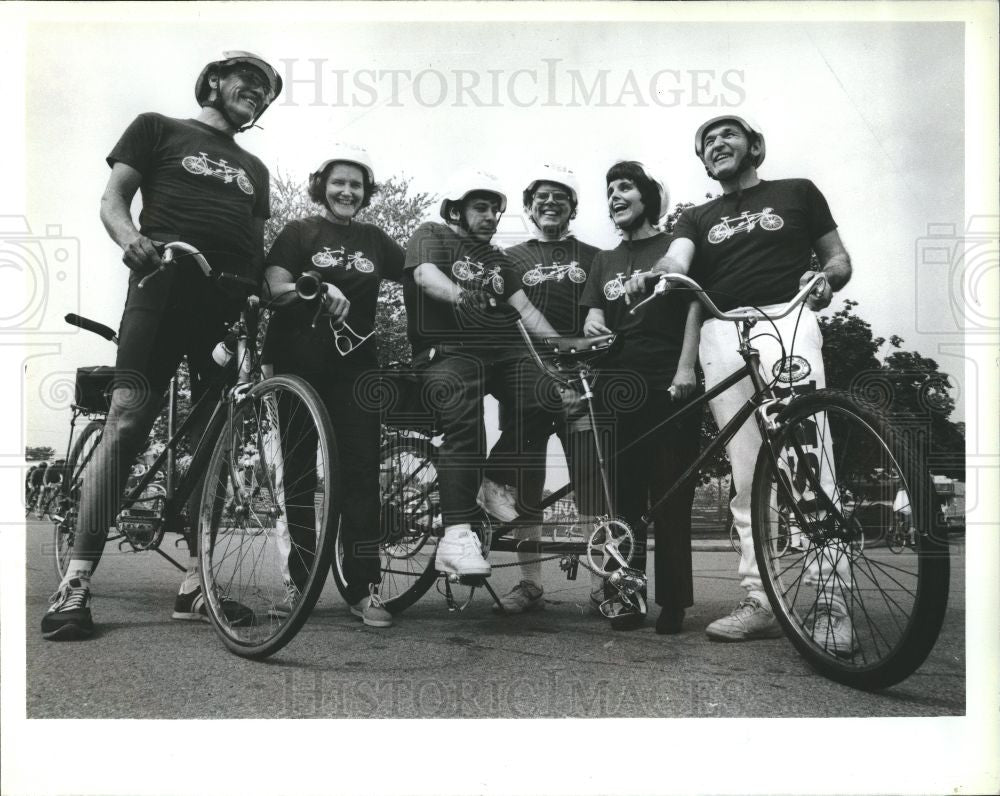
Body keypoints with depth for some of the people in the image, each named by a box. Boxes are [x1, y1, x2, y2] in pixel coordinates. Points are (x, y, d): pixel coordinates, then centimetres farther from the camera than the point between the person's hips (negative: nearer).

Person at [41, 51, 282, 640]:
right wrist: (131, 236, -15)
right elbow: (113, 200, 7)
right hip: (167, 287, -5)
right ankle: (76, 586, -17)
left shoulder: (254, 169, 29)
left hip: (232, 305, 5)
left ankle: (197, 584, 7)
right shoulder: (159, 129, 17)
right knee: (127, 427, -16)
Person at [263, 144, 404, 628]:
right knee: (299, 467, 3)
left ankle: (364, 587, -4)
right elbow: (275, 289, -4)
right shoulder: (299, 233, 7)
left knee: (361, 470, -6)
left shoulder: (375, 241, 17)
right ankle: (298, 577, 15)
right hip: (300, 364, -2)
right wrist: (320, 288, -21)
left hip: (355, 365, 2)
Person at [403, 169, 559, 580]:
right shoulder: (431, 235, 11)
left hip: (503, 350, 6)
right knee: (464, 424, -30)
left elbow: (525, 308, 19)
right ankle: (457, 535, -32)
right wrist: (462, 295, -32)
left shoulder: (497, 260, 30)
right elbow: (427, 276, -10)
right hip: (447, 351, -6)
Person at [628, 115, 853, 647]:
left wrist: (826, 277, -4)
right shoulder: (698, 217, 25)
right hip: (722, 333, 3)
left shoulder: (797, 193, 22)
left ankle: (832, 603, -16)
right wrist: (652, 275, -19)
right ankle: (760, 599, 0)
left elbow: (839, 257, 20)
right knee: (747, 478, -2)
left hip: (786, 319, -2)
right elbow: (677, 261, 5)